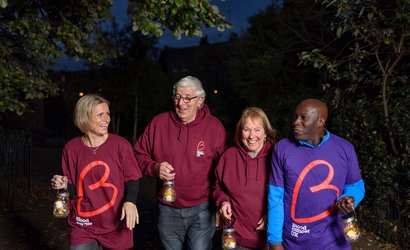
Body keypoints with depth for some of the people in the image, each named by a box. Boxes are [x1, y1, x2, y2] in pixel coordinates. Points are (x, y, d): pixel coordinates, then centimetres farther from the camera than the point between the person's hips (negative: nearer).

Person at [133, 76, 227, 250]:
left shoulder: (215, 127, -6)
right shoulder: (159, 123, -3)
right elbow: (139, 155, 6)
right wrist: (155, 167, -14)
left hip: (201, 210, -2)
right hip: (168, 210, 2)